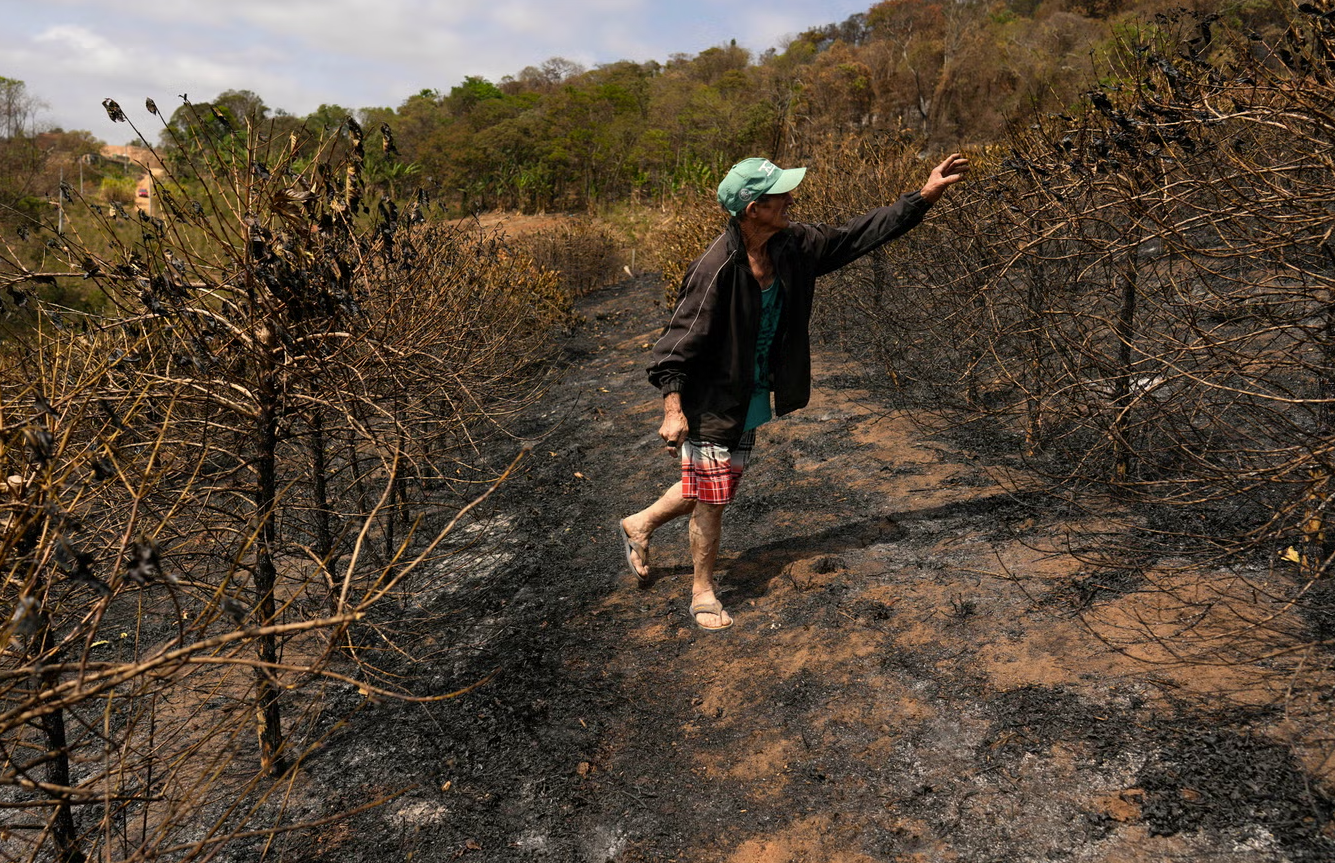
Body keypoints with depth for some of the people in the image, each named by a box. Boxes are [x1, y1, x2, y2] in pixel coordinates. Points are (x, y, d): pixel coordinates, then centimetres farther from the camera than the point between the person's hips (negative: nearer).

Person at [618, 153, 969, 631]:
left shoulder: (793, 247, -5)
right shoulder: (716, 269, -27)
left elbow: (856, 235, 5)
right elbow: (678, 341, -21)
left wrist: (924, 197, 5)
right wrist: (673, 410, -22)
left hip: (752, 401, 8)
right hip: (710, 405, -8)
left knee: (713, 488, 20)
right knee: (711, 500, 5)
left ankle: (638, 524, 44)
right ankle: (702, 592, 26)